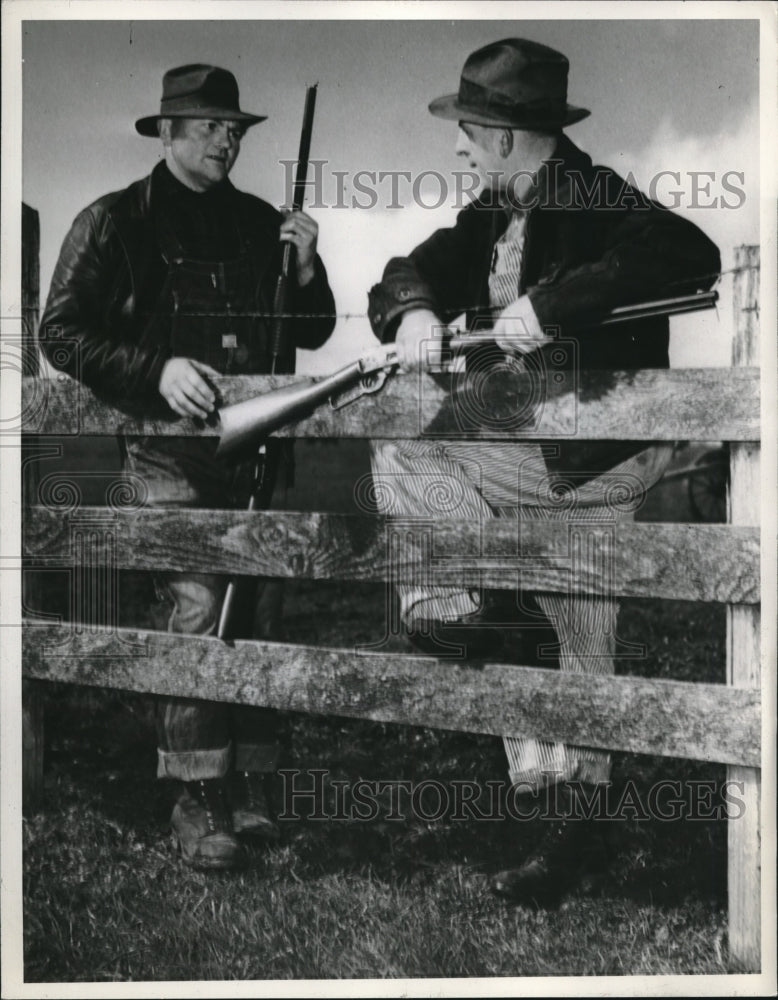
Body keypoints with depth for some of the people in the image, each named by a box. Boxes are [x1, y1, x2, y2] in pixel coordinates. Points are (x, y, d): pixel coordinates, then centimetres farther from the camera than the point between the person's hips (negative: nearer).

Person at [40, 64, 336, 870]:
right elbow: (61, 331, -4)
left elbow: (313, 333, 19)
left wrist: (305, 268, 1)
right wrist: (156, 370, -16)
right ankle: (197, 808, -1)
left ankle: (248, 791, 17)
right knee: (198, 614, -12)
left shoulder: (259, 221, 16)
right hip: (174, 455, -5)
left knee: (259, 620, 5)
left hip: (260, 448, 5)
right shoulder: (116, 222, 2)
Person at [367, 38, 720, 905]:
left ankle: (464, 604, -3)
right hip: (528, 456, 9)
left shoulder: (597, 203, -15)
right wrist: (414, 309, -14)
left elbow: (689, 257, -32)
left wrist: (550, 305, -36)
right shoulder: (498, 212, 10)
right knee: (565, 655, 14)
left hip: (592, 451, -8)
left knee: (403, 444, -14)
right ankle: (567, 829, 26)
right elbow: (412, 271, 10)